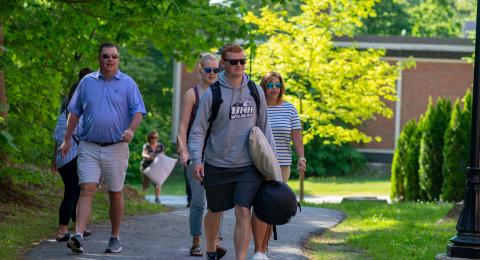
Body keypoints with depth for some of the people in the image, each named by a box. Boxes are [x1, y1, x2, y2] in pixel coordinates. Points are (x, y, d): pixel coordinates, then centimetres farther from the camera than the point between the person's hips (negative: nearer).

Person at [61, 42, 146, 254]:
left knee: (115, 194, 8)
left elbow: (138, 112, -2)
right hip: (89, 147, 0)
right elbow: (74, 112, 12)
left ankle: (115, 238, 18)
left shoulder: (128, 83, 3)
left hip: (116, 147, 0)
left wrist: (131, 130, -22)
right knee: (86, 190, -12)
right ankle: (78, 236, -22)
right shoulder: (87, 82, 8)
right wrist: (67, 139, 7)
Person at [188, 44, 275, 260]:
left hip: (249, 166, 1)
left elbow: (264, 127, 12)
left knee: (243, 213, -11)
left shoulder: (256, 92, 3)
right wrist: (197, 159, -17)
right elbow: (198, 130, -5)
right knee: (215, 212, 15)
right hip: (217, 166, -1)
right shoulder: (212, 94, -6)